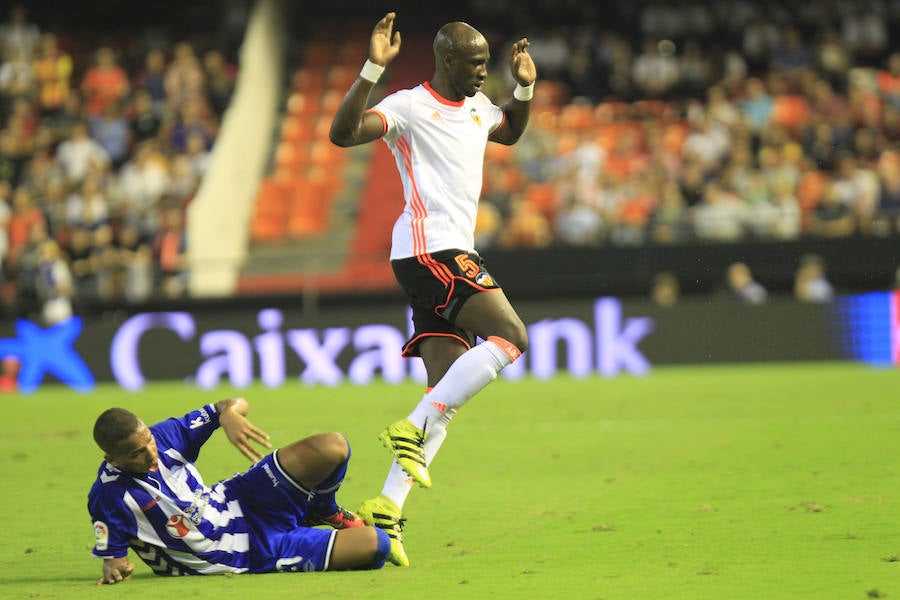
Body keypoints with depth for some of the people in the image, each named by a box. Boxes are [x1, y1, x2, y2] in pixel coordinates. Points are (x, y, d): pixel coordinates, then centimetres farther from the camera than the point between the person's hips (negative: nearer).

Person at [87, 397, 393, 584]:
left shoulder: (164, 435, -9)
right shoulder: (109, 496, -21)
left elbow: (236, 405, -2)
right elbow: (111, 554, -9)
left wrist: (229, 413, -27)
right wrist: (114, 566, -34)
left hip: (241, 501, 6)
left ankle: (323, 512, 15)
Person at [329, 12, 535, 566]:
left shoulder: (476, 107, 18)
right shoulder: (410, 106, -8)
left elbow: (510, 131, 40)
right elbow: (343, 133, -22)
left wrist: (525, 88, 22)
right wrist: (373, 70, -30)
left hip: (453, 256, 9)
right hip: (429, 247, -9)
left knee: (449, 392, 1)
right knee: (511, 336, -20)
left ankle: (388, 508, -3)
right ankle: (413, 429, -19)